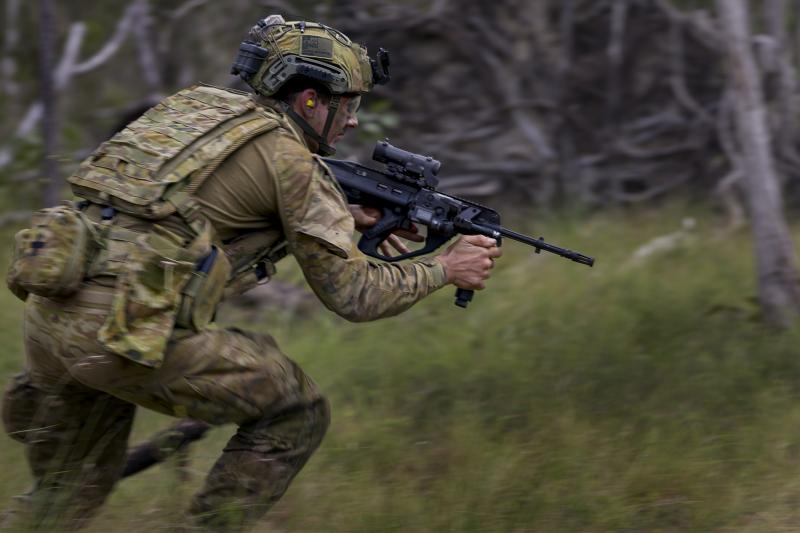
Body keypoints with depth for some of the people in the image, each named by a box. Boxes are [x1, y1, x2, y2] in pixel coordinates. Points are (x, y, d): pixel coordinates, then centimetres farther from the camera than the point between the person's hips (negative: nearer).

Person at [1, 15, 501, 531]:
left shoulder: (195, 103, 22)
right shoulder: (289, 156, 1)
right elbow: (352, 293, 2)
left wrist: (342, 218, 32)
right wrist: (446, 269, 17)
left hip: (50, 310, 8)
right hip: (126, 329, -8)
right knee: (298, 413, 10)